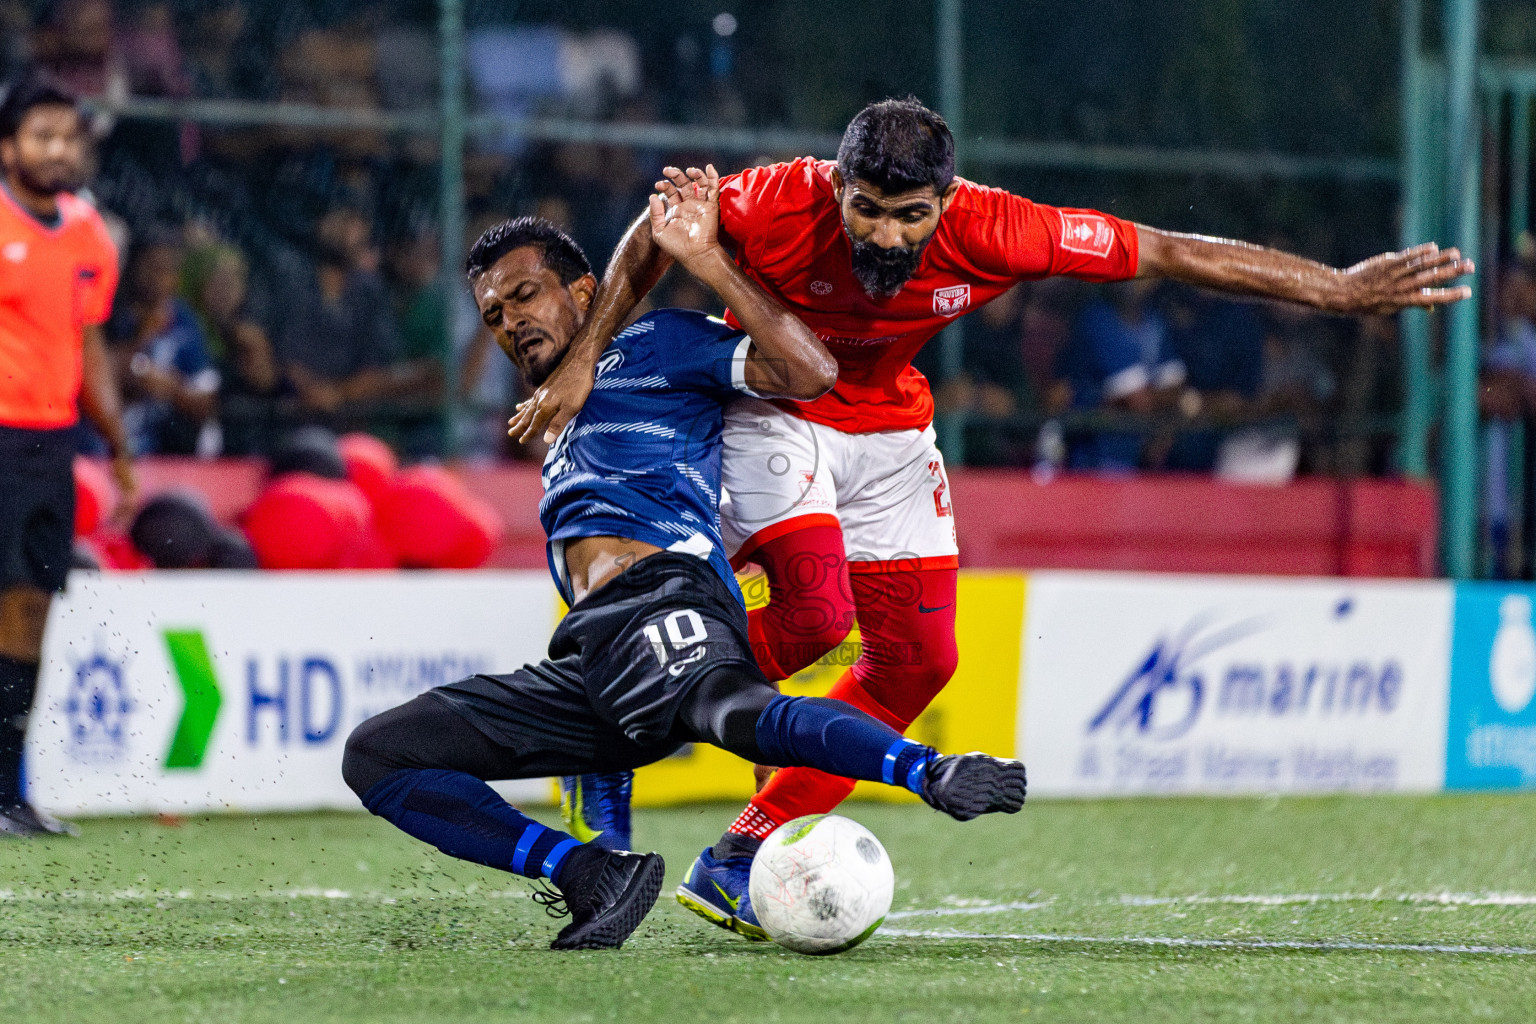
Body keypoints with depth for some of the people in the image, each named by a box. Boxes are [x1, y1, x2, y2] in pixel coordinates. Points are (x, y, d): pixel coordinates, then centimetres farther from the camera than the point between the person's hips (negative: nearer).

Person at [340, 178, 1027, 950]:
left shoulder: (651, 344, 15)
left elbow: (807, 372, -1)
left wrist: (706, 261, -2)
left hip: (660, 601, -8)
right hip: (585, 657, 8)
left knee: (731, 707, -42)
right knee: (374, 755, -2)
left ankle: (934, 775, -65)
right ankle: (592, 876, -16)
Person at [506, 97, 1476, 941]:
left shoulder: (988, 231, -28)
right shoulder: (778, 205, -33)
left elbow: (1172, 253, -22)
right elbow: (653, 240, -13)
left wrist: (1341, 289, -20)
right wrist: (583, 362, -14)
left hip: (891, 428, 4)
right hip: (771, 407, -4)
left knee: (916, 660, -1)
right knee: (814, 618, -25)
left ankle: (740, 862, 9)